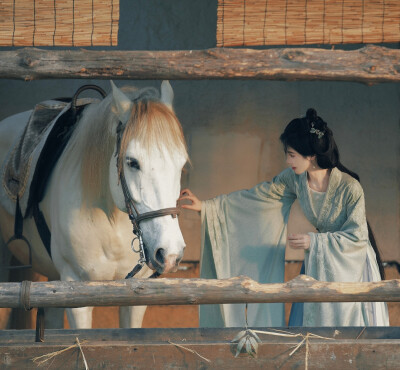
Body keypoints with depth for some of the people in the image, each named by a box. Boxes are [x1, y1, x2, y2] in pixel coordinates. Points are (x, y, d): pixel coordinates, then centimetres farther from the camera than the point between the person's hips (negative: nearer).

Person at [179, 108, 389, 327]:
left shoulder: (349, 188, -25)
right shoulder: (294, 179, -10)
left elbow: (357, 235, -20)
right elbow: (256, 196, -2)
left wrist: (314, 241, -26)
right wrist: (206, 207, -4)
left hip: (351, 264, -5)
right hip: (318, 264, 5)